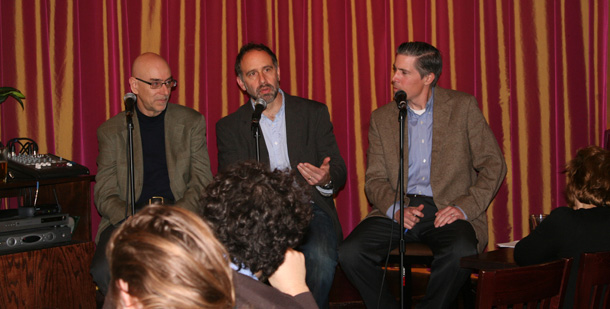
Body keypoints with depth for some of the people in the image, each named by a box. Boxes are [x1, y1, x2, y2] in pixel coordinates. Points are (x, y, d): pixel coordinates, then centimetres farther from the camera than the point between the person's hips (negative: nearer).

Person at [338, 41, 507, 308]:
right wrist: (395, 209, -12)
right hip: (397, 209, 3)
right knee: (350, 253, -23)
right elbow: (374, 179, 9)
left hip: (447, 210, -2)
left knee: (461, 252, -35)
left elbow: (493, 165, 3)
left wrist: (464, 207, -11)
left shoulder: (463, 106, 4)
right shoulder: (381, 118, 11)